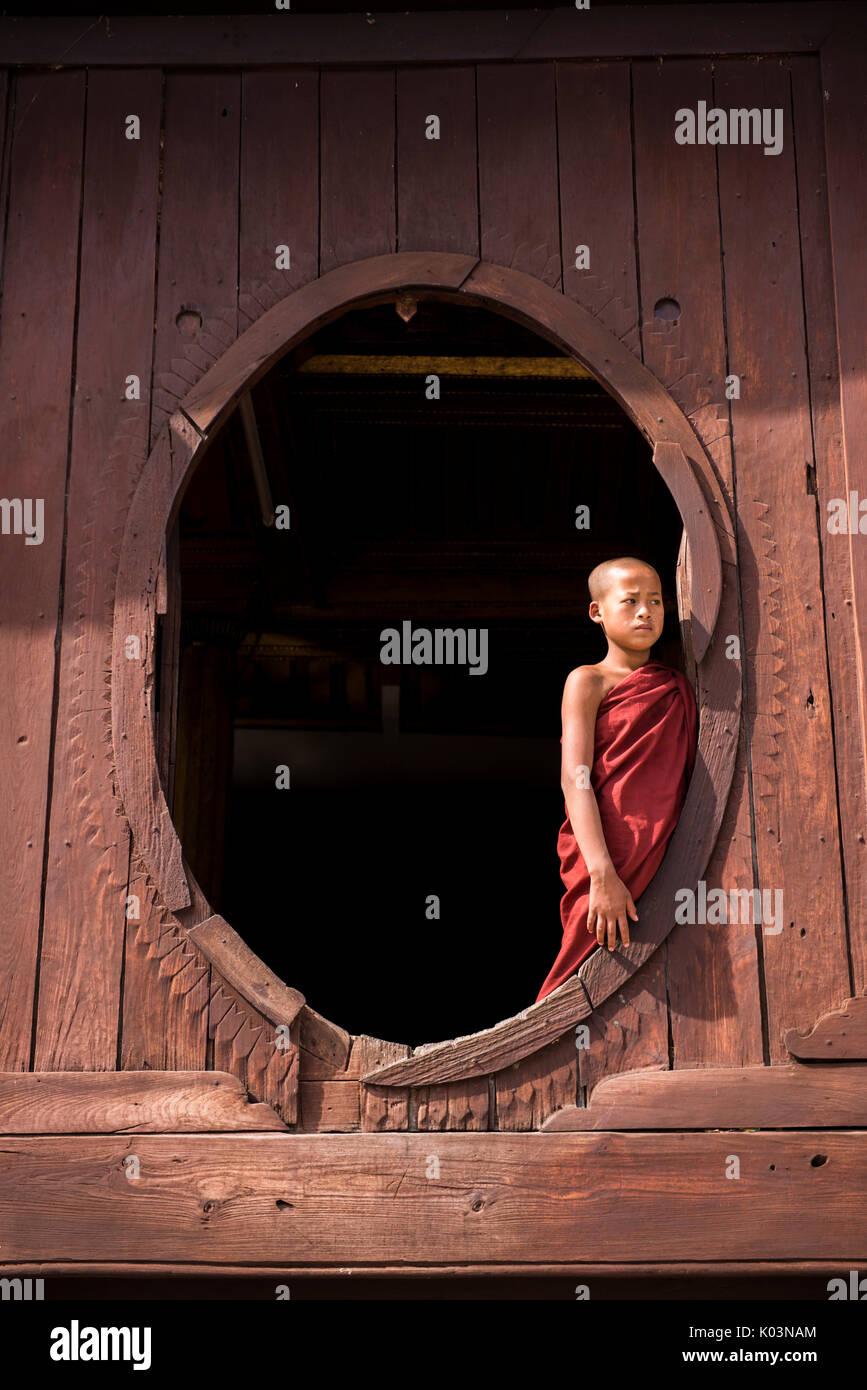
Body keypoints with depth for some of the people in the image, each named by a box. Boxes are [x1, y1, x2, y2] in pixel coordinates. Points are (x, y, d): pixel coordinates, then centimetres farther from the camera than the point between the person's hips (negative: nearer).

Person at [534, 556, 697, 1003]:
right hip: (607, 869, -5)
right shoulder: (588, 681, 2)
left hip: (665, 862, 5)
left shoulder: (677, 686, 17)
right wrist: (603, 874, -20)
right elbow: (575, 778, -9)